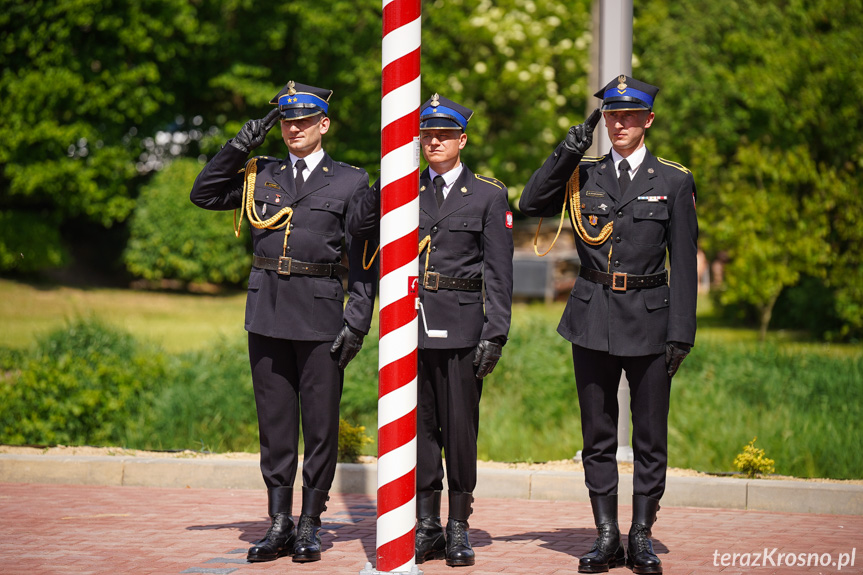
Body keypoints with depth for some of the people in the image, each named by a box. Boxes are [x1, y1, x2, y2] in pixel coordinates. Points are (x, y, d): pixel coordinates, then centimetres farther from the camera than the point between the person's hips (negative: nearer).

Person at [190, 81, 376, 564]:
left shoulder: (351, 182, 3)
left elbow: (363, 260, 1)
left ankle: (310, 526, 9)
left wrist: (358, 321, -7)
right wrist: (239, 147, 3)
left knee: (321, 424, 1)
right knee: (274, 423, 6)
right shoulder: (260, 175, 12)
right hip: (267, 311, 3)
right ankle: (279, 525, 12)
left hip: (321, 314, -3)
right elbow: (203, 195, 12)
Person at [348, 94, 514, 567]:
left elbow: (499, 273, 0)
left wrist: (495, 334, -7)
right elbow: (358, 227, 3)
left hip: (461, 323, -3)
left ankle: (459, 529, 8)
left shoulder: (488, 195, 4)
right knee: (419, 426, 5)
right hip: (410, 322, 3)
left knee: (460, 426, 0)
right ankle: (427, 528, 12)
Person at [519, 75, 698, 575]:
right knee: (598, 436, 6)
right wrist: (569, 150, -11)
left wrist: (681, 334, -5)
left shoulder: (674, 181, 2)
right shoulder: (583, 174, 8)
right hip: (593, 321, 2)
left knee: (651, 437, 3)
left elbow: (684, 265, 0)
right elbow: (531, 204, -5)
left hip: (648, 321, -2)